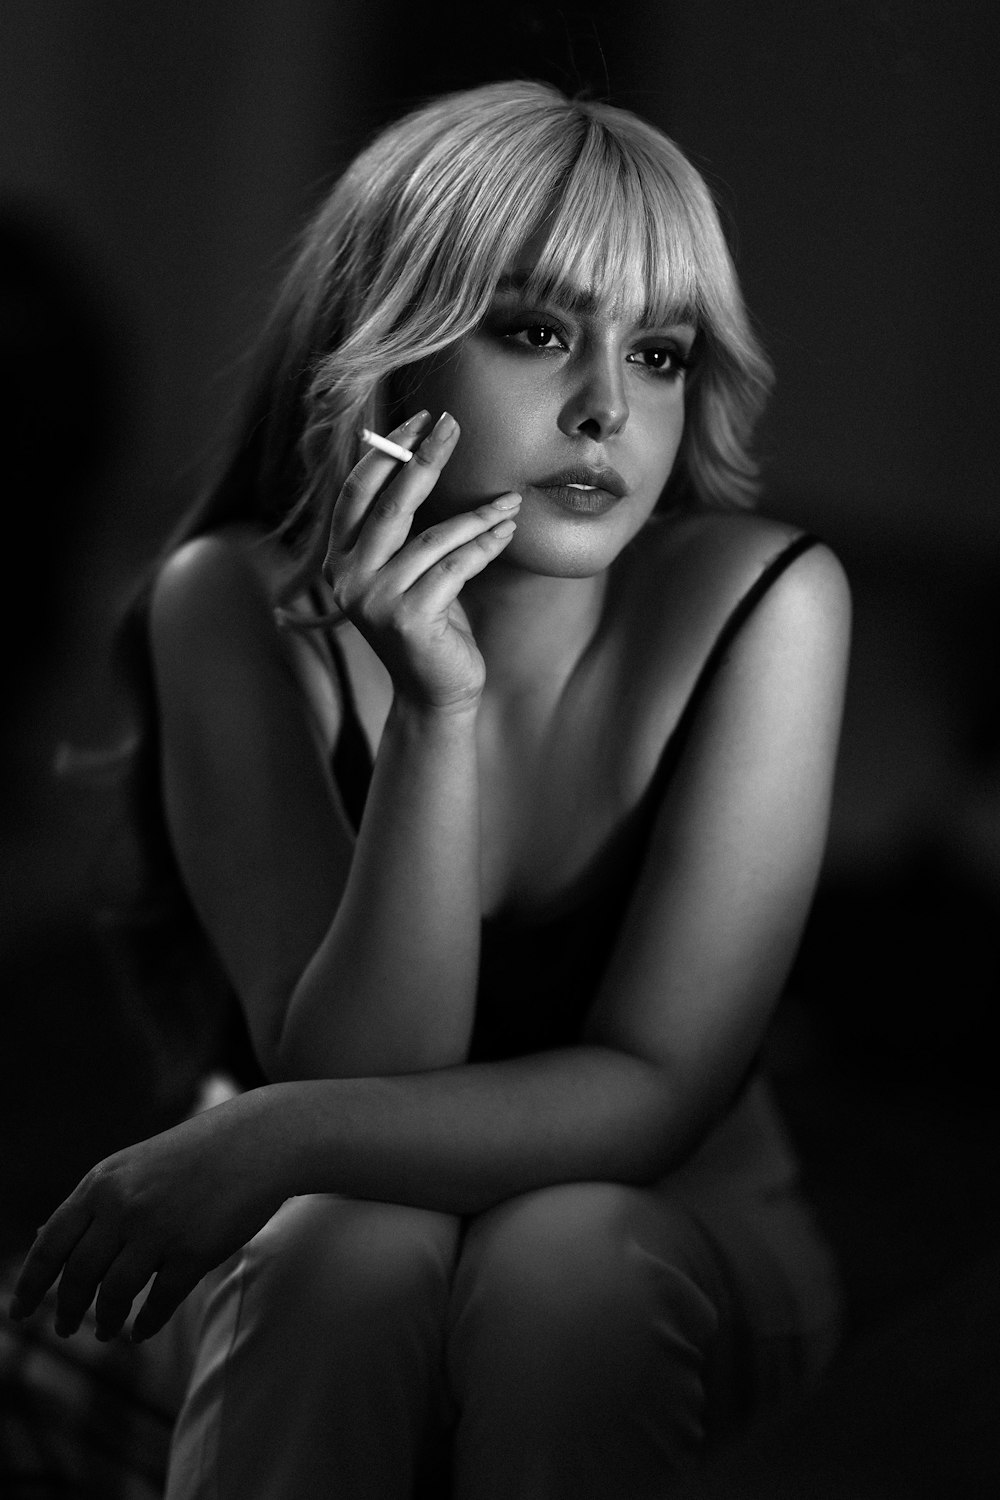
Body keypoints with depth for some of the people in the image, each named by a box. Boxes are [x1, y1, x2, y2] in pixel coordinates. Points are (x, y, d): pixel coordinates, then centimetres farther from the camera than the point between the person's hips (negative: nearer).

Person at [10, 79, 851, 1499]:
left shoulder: (762, 602, -19)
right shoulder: (237, 605, -16)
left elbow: (658, 1091, -21)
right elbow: (359, 1080, -22)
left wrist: (269, 1137, -32)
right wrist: (437, 707, -34)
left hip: (677, 1241, 0)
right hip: (330, 1279, 0)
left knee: (560, 1249, -33)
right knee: (352, 1246, -33)